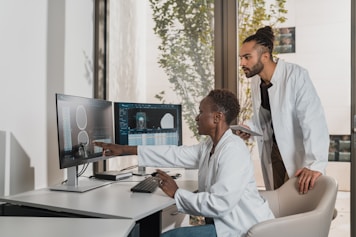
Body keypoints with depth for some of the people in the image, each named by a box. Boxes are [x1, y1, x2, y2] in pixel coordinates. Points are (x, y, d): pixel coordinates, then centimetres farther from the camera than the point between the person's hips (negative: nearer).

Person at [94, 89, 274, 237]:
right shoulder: (210, 145, 6)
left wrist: (176, 193, -16)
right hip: (226, 222, 8)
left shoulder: (232, 150, -23)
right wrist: (124, 149, 6)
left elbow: (218, 204, -30)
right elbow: (175, 154, 6)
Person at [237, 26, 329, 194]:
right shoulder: (255, 81, -1)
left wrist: (316, 164, -39)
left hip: (299, 151, -6)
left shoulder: (296, 75, -23)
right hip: (274, 150, 6)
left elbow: (313, 120, -31)